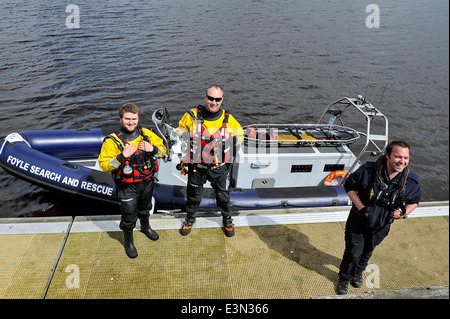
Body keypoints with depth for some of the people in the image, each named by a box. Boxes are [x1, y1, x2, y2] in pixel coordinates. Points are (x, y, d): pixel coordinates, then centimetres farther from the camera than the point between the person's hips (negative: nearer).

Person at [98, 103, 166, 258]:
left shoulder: (147, 134, -7)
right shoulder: (112, 141, -19)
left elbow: (162, 149, 4)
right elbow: (104, 165, -21)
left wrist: (152, 148, -19)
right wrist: (122, 156, -34)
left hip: (147, 181, 4)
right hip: (127, 186, -4)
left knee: (145, 207, 28)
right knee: (129, 215, 9)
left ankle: (145, 227, 58)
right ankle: (128, 241, 36)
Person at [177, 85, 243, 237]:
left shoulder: (228, 119, -6)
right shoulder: (192, 115, -9)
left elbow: (239, 133, 11)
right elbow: (180, 131, 8)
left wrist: (233, 140, -11)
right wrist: (189, 135, -14)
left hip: (219, 167, 1)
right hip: (197, 166, 0)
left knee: (223, 196, 15)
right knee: (194, 196, 17)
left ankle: (227, 220, 43)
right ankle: (190, 219, 45)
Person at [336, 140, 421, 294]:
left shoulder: (411, 182, -19)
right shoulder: (368, 170, -28)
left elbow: (414, 200, 4)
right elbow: (349, 185, -12)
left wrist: (403, 213, -15)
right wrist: (361, 207, -21)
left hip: (381, 225, 3)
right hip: (359, 221, -3)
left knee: (368, 251, 26)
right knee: (353, 252, 10)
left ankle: (358, 272, 58)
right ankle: (344, 278, 39)